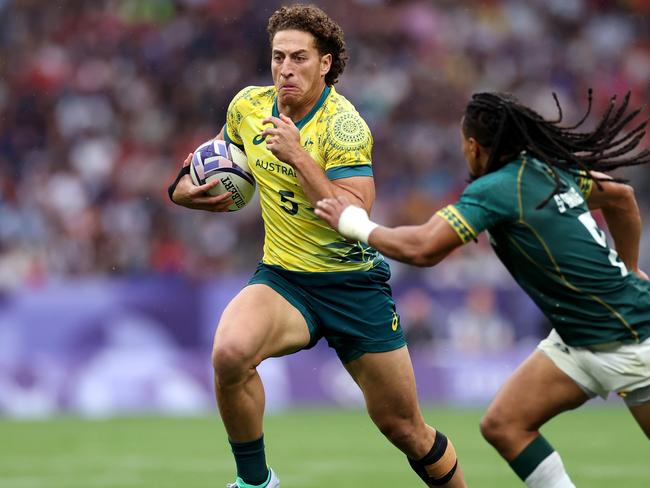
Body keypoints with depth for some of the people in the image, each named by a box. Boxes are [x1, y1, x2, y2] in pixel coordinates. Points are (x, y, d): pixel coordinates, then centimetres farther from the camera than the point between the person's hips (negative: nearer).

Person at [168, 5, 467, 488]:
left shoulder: (343, 126, -17)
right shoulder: (248, 105, -1)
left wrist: (299, 158, -30)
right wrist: (186, 187, 3)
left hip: (353, 282, -3)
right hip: (283, 279, 3)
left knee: (405, 429, 3)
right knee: (230, 352, -31)